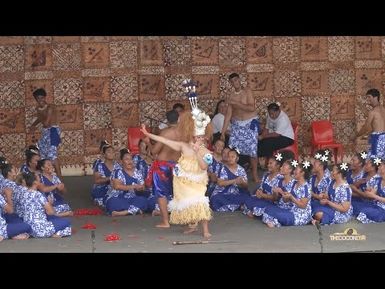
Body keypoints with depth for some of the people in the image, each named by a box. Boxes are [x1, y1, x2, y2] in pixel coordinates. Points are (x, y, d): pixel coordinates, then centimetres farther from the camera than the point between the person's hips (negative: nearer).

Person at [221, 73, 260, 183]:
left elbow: (251, 108, -17)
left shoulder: (247, 92, -6)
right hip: (237, 125, 3)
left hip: (250, 124, -3)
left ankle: (254, 175, 4)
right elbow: (228, 114, 4)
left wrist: (236, 103, -19)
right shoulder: (232, 96, 4)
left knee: (252, 150, -6)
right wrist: (223, 131, 0)